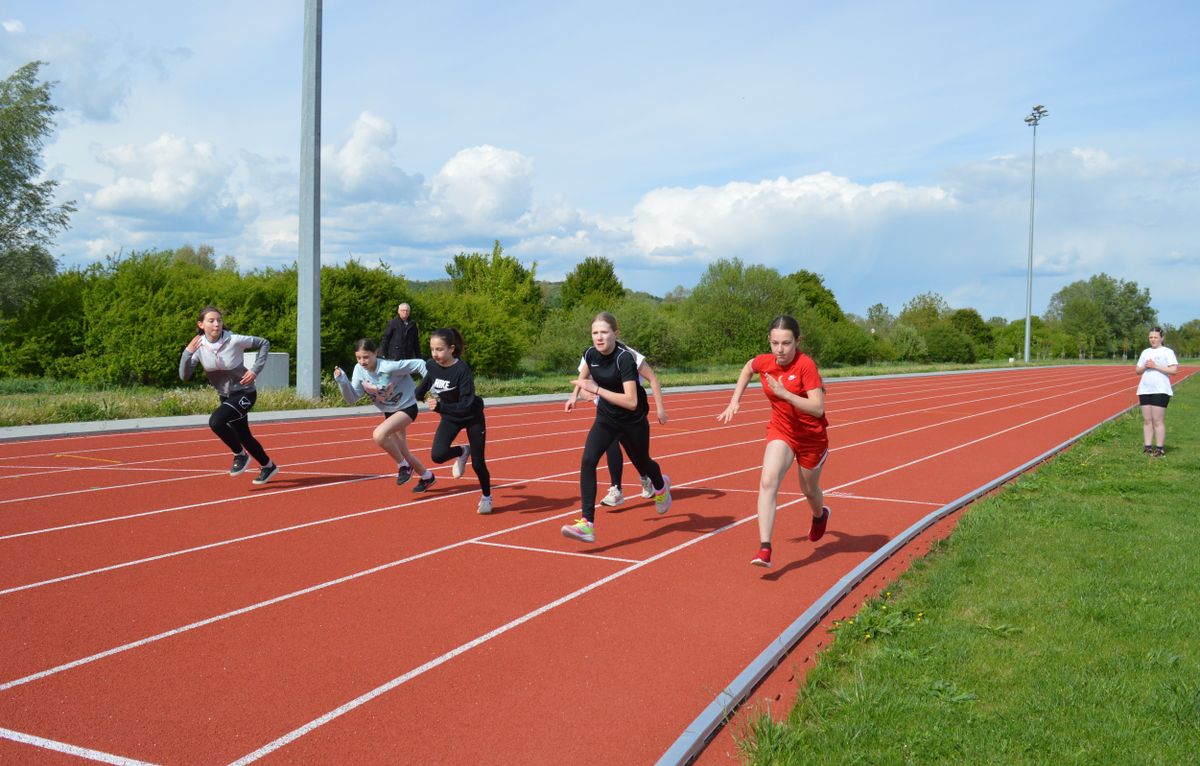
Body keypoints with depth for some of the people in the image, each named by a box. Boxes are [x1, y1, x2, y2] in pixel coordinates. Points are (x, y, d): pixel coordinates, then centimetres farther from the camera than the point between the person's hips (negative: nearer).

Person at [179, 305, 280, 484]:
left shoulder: (234, 341, -21)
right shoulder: (199, 346, -10)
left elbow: (264, 343, -8)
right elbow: (184, 376, -13)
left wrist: (255, 370, -16)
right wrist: (187, 353, -28)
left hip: (245, 394, -6)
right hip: (226, 396, 6)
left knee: (216, 421, -28)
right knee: (244, 438, 16)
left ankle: (240, 455, -4)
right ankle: (268, 466, 39)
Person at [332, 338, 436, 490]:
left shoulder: (389, 367, -29)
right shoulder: (359, 370, -10)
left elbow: (419, 364, -22)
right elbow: (352, 398, -7)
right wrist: (342, 381, -23)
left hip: (406, 408, -8)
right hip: (389, 411, 8)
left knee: (379, 435, -30)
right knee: (402, 452, 15)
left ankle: (403, 465, -7)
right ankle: (426, 476, 40)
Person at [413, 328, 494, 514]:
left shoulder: (462, 370, -32)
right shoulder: (431, 365, -17)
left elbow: (466, 406, -35)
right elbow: (423, 387, 7)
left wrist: (440, 406, -45)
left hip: (472, 417, -4)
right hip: (450, 417, 4)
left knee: (477, 462, 2)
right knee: (437, 455, -18)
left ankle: (486, 497, 30)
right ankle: (462, 452, 17)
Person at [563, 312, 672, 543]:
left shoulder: (625, 358, -29)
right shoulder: (591, 354, -10)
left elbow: (631, 402, -37)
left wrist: (596, 389, -38)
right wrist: (575, 394, 13)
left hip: (633, 422, -4)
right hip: (606, 418, 4)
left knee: (642, 464, 20)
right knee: (588, 460, -19)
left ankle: (661, 486, 59)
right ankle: (587, 524, -21)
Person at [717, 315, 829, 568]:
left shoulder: (806, 365, -25)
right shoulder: (764, 362, -11)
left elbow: (818, 408, -31)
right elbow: (748, 368, 15)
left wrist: (784, 393, -39)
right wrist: (735, 400, 7)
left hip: (811, 436, -2)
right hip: (781, 431, 3)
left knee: (809, 490, 20)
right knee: (768, 482, -22)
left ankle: (820, 515, 58)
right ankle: (764, 548, -25)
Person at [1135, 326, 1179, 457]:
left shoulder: (1167, 352, 0)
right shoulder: (1145, 352, 17)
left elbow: (1174, 370, -10)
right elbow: (1138, 371, 18)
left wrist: (1156, 366, -15)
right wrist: (1145, 367, -3)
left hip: (1160, 391, -6)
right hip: (1145, 390, 6)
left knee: (1158, 421, -8)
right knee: (1147, 420, 5)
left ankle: (1160, 448, -5)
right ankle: (1147, 447, 8)